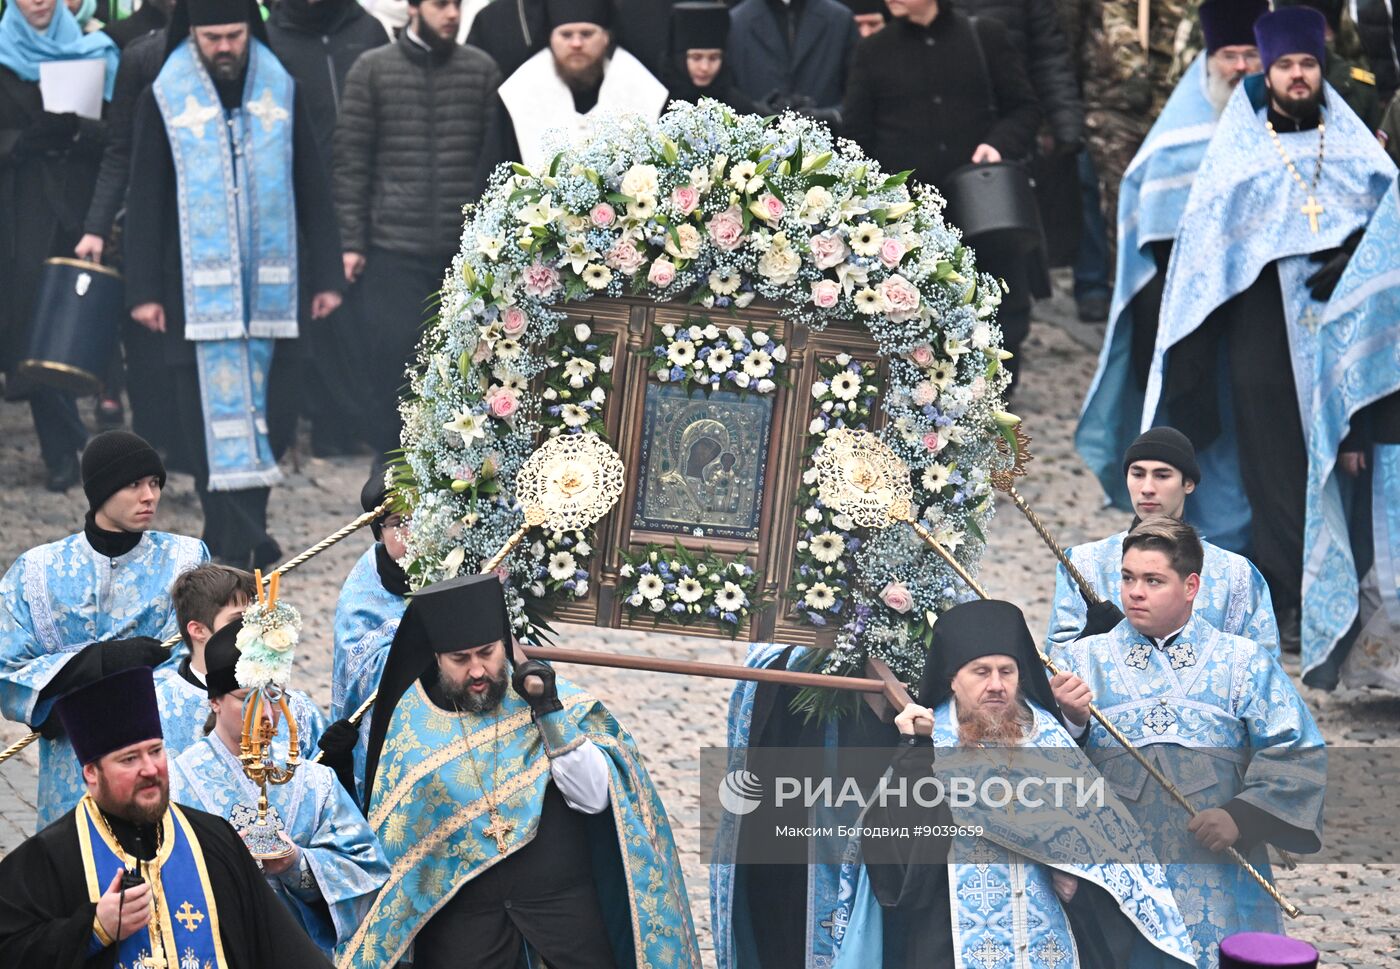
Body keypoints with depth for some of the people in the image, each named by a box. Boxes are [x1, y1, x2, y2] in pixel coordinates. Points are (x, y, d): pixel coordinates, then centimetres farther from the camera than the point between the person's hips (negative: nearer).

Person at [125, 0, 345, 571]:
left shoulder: (280, 91, 7)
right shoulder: (164, 99, 0)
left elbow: (311, 190, 10)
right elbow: (145, 200, 1)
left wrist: (326, 276, 5)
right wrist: (143, 289, -4)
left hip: (270, 287, 3)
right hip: (199, 286, -2)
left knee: (269, 413, 3)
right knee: (219, 416, -6)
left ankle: (239, 535, 14)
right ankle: (238, 544, -6)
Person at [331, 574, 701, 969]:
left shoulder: (558, 698, -1)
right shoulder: (412, 716, 2)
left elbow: (594, 798, -9)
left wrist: (551, 714, -15)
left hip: (562, 894, -1)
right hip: (460, 904, 1)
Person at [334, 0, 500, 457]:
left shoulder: (482, 69, 5)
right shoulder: (372, 70, 2)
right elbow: (351, 162, 1)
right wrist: (351, 242, -4)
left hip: (466, 248, 1)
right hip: (393, 247, -1)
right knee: (388, 360, 0)